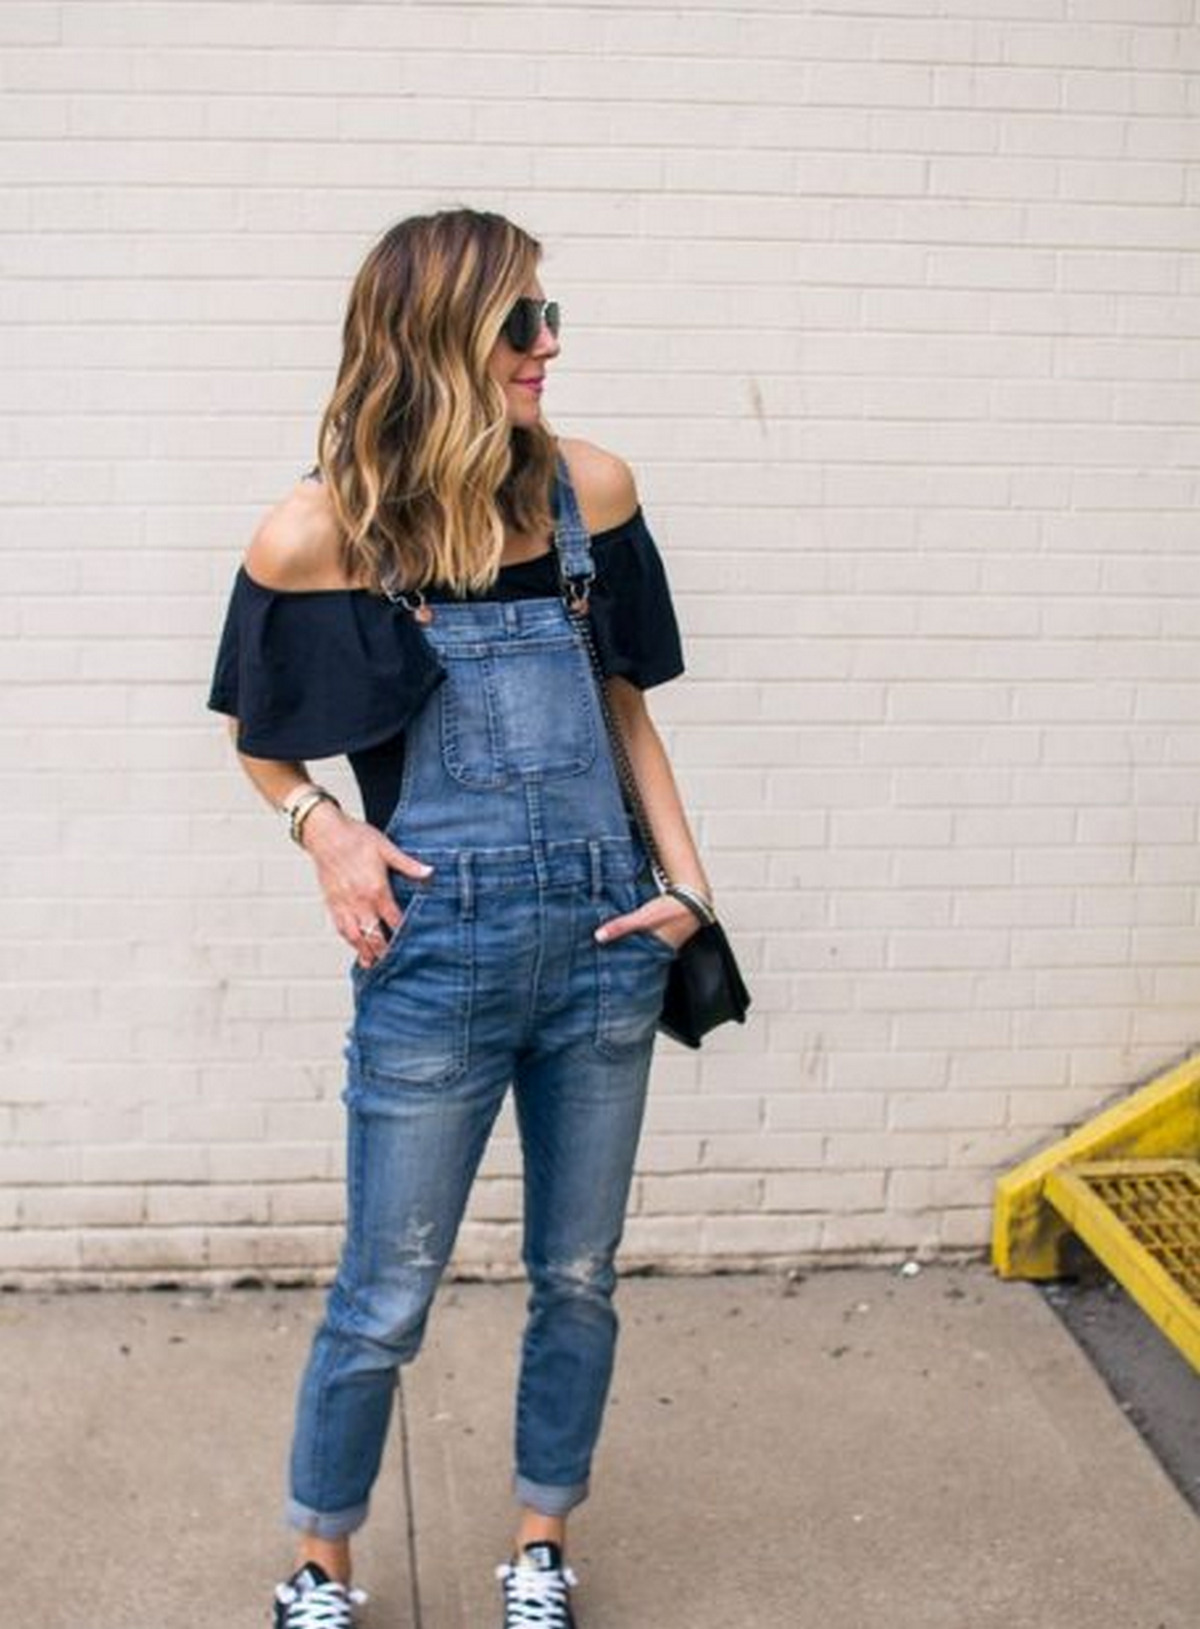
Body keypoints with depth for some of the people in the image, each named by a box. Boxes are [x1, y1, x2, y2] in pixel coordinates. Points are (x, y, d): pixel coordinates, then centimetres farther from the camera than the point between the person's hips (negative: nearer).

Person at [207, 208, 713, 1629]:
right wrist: (324, 828, -9)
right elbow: (256, 734, 9)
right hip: (437, 948, -3)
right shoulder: (318, 533, -8)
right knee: (384, 1303, 7)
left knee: (578, 1279, 15)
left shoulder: (589, 488, 1)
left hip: (602, 934, 4)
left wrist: (685, 877, 3)